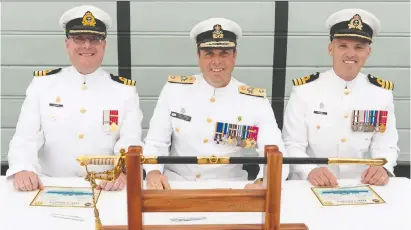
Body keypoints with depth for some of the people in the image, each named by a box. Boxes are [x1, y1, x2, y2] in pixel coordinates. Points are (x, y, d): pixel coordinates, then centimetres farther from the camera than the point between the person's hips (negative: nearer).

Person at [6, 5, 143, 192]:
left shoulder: (125, 91, 6)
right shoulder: (41, 84, 8)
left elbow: (130, 143, -3)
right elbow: (26, 137, 1)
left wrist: (123, 171, -25)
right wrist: (22, 170, -20)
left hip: (105, 189, -1)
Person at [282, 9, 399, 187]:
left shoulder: (382, 93, 6)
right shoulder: (304, 89, -3)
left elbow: (386, 146, 3)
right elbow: (292, 145, -6)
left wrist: (382, 168, -19)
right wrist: (310, 171, -26)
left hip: (361, 188, 4)